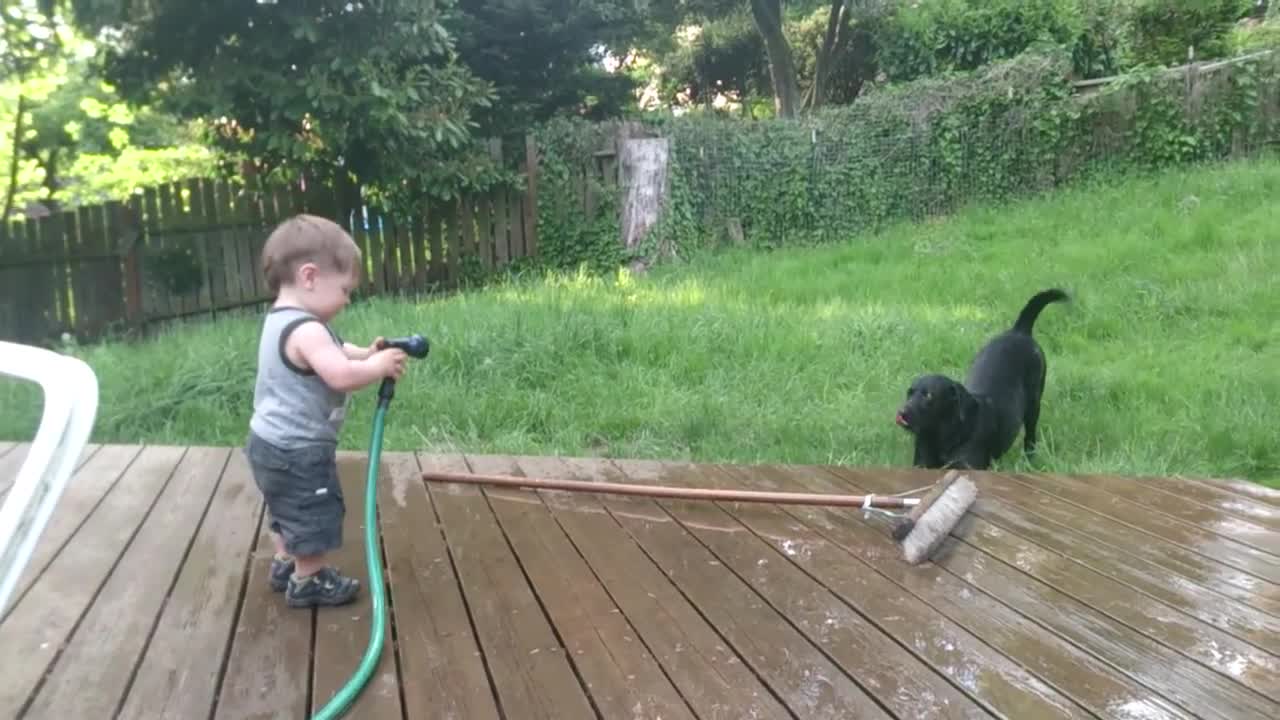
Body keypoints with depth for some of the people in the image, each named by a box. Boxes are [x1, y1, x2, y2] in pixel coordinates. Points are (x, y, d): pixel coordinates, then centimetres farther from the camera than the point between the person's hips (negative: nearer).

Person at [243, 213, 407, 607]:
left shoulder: (280, 320, 7)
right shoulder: (306, 330, -28)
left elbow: (334, 355, 16)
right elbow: (342, 375, -39)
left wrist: (365, 354, -1)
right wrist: (378, 366, -21)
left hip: (273, 443, 11)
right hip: (298, 450, -11)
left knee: (289, 510, 28)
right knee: (314, 515, 7)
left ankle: (285, 564, 43)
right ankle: (308, 582, 21)